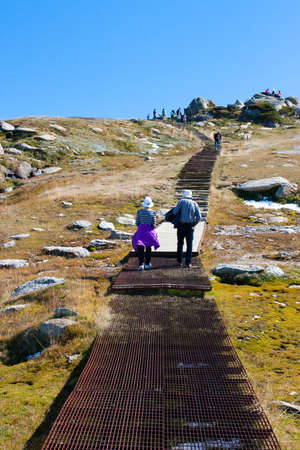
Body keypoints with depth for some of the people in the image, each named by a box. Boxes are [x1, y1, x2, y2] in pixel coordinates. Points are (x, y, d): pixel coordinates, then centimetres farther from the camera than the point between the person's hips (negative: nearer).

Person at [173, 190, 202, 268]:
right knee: (189, 245, 6)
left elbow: (175, 211, -10)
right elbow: (199, 217, -1)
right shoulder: (195, 204, 7)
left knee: (180, 243, 14)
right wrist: (193, 225, 9)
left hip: (181, 225, -1)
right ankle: (188, 262, 3)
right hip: (190, 226, 1)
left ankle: (179, 261, 19)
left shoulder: (181, 201, 0)